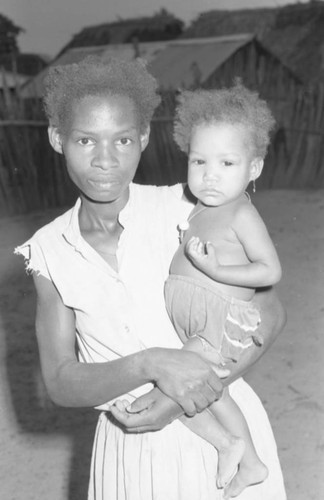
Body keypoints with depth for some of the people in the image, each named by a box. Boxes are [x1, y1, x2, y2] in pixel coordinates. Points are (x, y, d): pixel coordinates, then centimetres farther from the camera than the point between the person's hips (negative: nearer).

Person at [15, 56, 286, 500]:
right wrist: (151, 364, -27)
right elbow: (61, 384, -10)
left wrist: (183, 399, -20)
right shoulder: (50, 251, -7)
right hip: (131, 449, 2)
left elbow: (270, 314, -11)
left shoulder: (179, 210, -15)